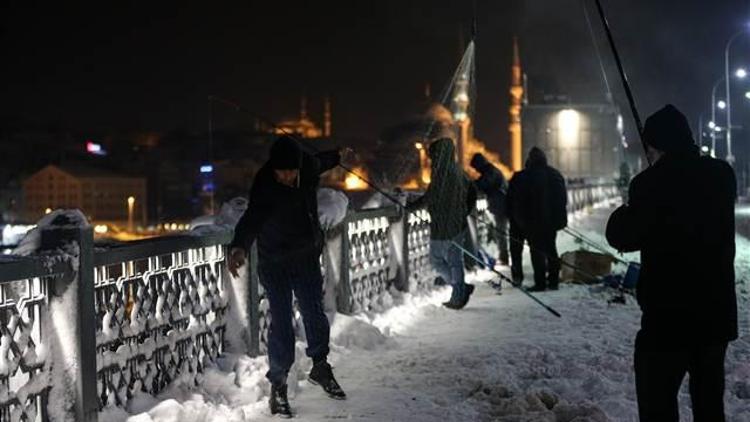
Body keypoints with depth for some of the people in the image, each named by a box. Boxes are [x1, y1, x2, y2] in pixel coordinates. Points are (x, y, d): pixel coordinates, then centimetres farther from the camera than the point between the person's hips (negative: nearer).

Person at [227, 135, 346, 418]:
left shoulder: (309, 168, -9)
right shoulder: (265, 185, -26)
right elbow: (252, 217, -44)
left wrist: (339, 156, 38)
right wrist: (239, 247, -63)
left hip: (307, 259, 5)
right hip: (275, 265, -5)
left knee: (315, 315, 9)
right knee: (281, 322, -6)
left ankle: (320, 367, 31)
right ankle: (278, 386, 6)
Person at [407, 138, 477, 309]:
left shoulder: (443, 173, -19)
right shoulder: (458, 171, 7)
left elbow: (430, 198, -23)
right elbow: (472, 192, 17)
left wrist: (408, 206, -15)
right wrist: (464, 213, 22)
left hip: (443, 227, -8)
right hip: (459, 225, 8)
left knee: (436, 259, 7)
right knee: (455, 260, 14)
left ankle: (462, 289, 2)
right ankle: (459, 296, 16)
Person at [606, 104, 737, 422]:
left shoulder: (652, 182, -16)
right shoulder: (722, 175, 1)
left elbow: (622, 237, -8)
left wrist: (625, 213, 11)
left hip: (668, 316, -6)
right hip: (717, 312, 6)